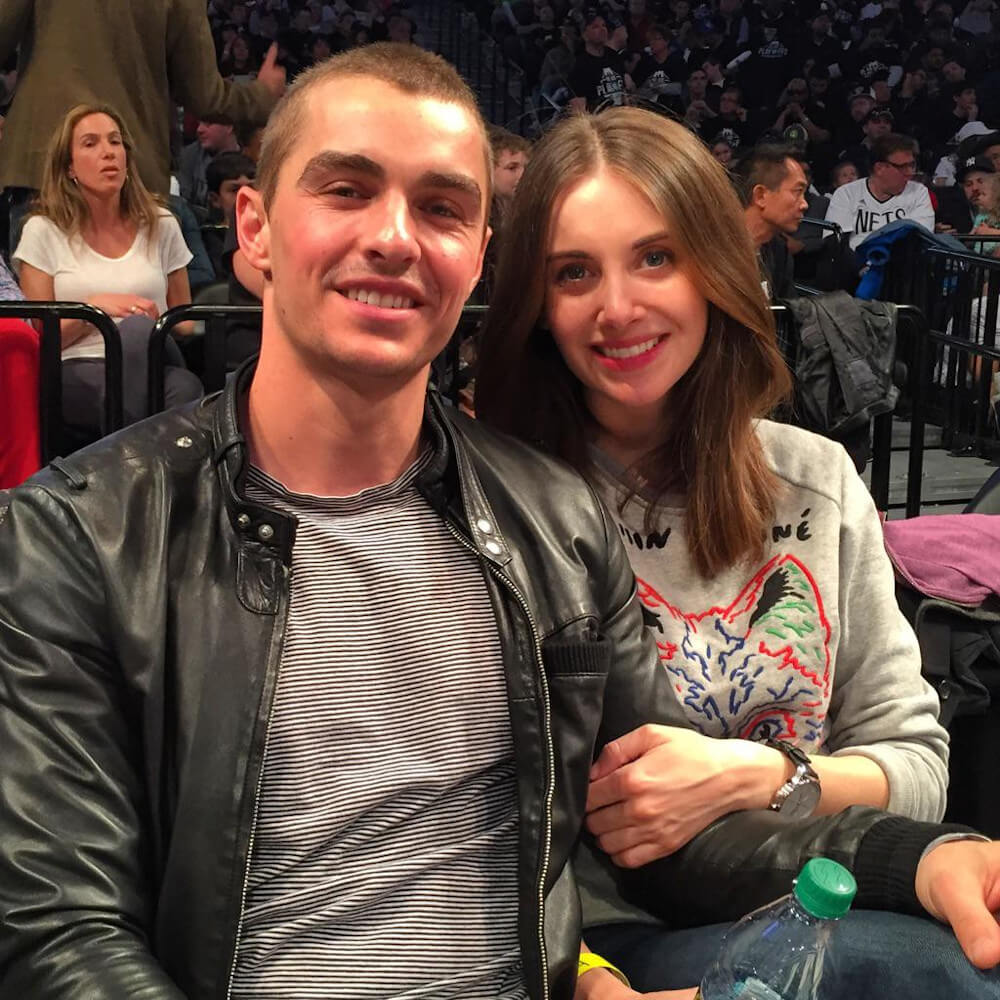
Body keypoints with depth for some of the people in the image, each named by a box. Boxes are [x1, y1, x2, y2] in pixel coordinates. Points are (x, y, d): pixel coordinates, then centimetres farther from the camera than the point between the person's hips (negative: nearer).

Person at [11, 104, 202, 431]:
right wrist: (94, 306, -9)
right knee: (137, 328, -39)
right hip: (77, 372, -2)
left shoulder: (161, 226, 17)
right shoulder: (43, 232, 10)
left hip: (157, 366, 2)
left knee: (185, 387, -39)